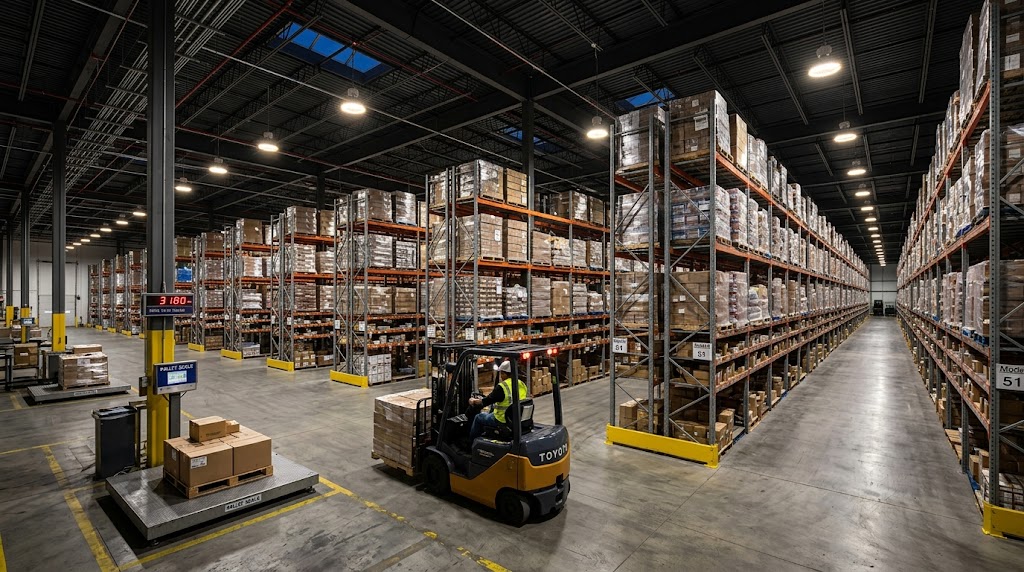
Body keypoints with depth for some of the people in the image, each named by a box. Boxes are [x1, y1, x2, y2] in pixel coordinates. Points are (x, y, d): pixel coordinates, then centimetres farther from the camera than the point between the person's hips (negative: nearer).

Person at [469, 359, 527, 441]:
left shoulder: (502, 386, -23)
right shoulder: (522, 384, -1)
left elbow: (487, 401, -13)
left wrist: (474, 401, 6)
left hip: (503, 421, -7)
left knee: (478, 417, 16)